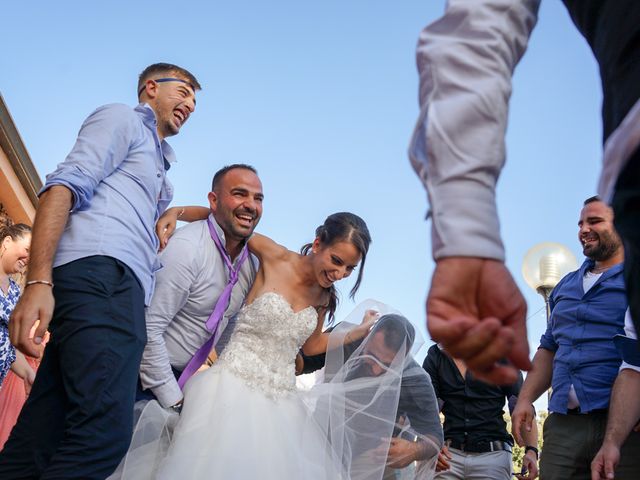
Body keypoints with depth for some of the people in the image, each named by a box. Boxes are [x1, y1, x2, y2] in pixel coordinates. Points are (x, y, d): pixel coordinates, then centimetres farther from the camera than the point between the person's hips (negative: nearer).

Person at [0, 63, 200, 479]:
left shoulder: (158, 164, 37)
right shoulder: (122, 118, 11)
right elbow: (66, 186, -6)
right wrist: (39, 281, -19)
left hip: (121, 289, 9)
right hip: (100, 273, -9)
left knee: (40, 441, 1)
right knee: (106, 430, -23)